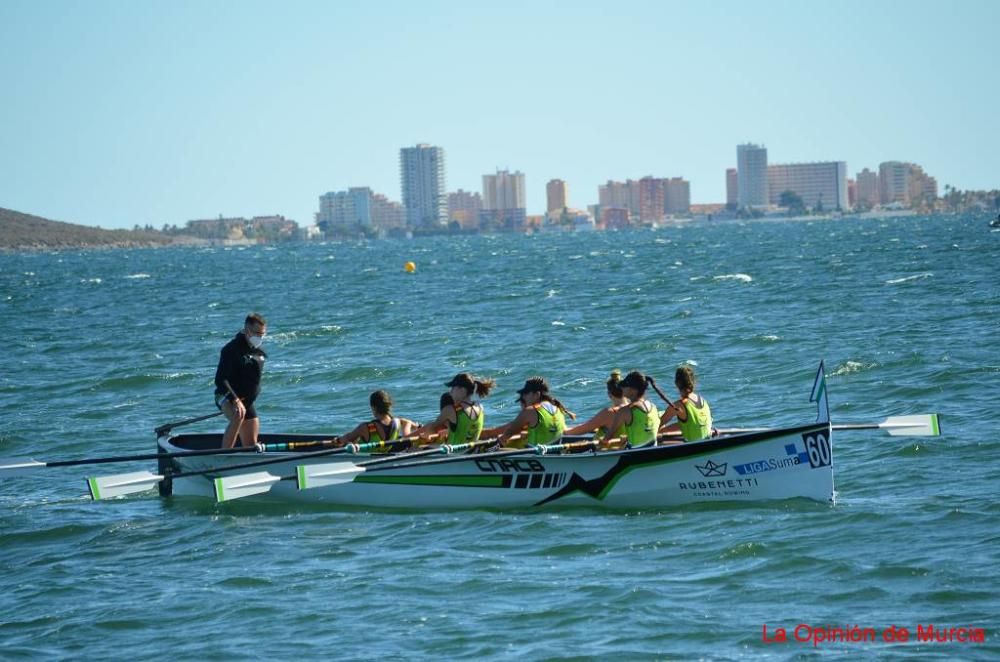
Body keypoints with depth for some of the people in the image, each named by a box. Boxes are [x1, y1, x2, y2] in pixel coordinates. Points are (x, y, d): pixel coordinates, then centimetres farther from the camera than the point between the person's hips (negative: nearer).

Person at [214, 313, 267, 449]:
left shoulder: (260, 353, 8)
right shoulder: (232, 349, -16)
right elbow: (220, 380, -23)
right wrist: (235, 400, -33)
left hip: (247, 401, 8)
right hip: (226, 397, -8)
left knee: (251, 445, 3)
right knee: (238, 415, -40)